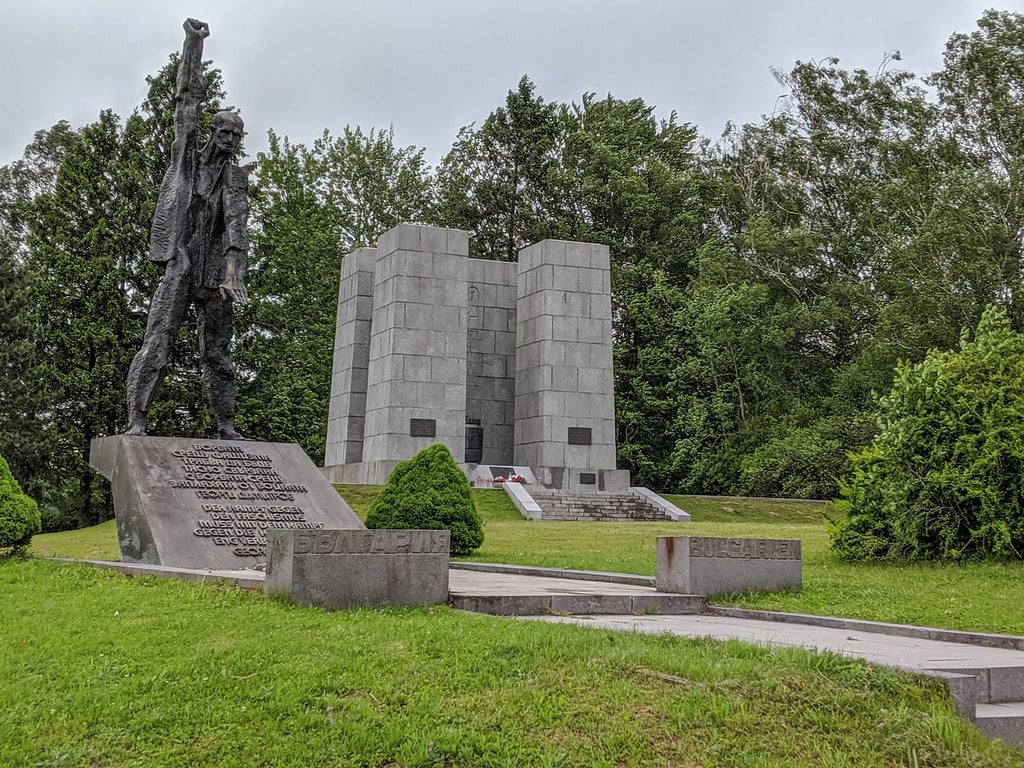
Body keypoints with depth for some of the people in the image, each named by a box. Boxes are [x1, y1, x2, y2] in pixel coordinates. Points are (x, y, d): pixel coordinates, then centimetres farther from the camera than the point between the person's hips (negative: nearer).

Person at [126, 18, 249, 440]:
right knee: (157, 342, -9)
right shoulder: (186, 159, 12)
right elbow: (187, 103, 7)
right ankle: (136, 419, -10)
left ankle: (226, 425, 11)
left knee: (217, 353, 6)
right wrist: (193, 45, 2)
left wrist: (234, 273, -22)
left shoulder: (236, 179, 9)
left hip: (215, 272, 1)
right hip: (179, 265, -1)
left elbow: (237, 222, -7)